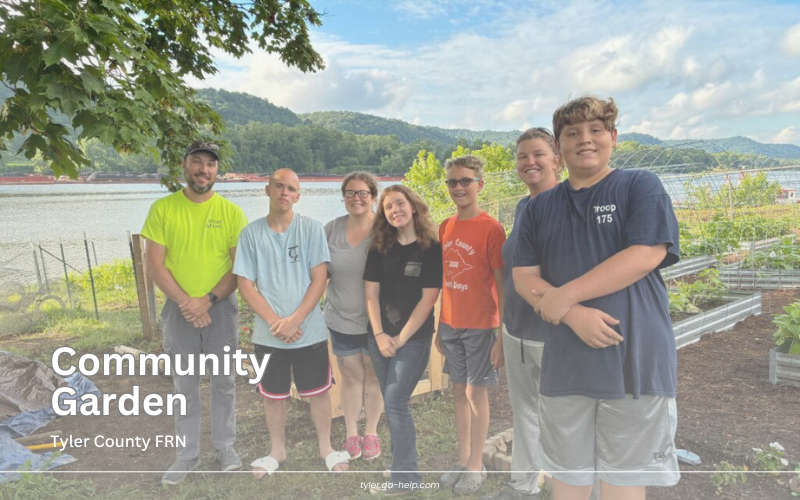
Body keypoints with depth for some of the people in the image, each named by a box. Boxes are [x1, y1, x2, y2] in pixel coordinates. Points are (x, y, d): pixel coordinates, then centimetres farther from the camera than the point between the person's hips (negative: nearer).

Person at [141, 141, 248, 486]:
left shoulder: (232, 212, -5)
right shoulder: (162, 209, -4)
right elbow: (154, 265, -6)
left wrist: (208, 300, -16)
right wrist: (185, 302, -14)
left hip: (221, 307, 0)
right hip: (179, 309, 0)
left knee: (224, 381, 12)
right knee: (185, 385, 12)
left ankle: (225, 445, 30)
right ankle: (187, 454, 27)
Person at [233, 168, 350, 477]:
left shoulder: (312, 229, -4)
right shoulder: (250, 233, -2)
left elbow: (319, 280, -7)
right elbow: (246, 285, -4)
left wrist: (295, 320, -15)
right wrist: (275, 322, -14)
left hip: (310, 332, -1)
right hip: (268, 334, 1)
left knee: (318, 392, 12)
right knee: (272, 395, 15)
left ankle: (326, 447, 32)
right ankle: (277, 450, 36)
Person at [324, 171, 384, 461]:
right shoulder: (332, 229, -1)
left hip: (376, 321, -2)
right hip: (342, 319, 2)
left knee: (374, 376, 14)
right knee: (351, 375, 16)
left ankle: (371, 432, 33)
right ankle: (351, 433, 33)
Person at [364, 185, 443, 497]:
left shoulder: (432, 248, -8)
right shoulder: (379, 248, 5)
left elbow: (428, 298, -10)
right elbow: (371, 294, 3)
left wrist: (401, 338, -11)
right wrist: (379, 335, -7)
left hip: (414, 338, -4)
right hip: (379, 336, 5)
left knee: (396, 402, -7)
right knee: (391, 403, 10)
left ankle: (405, 477, 6)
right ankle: (402, 464, 26)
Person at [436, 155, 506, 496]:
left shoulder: (491, 228, -12)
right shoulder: (445, 227, 5)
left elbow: (503, 286, -12)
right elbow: (445, 279, 10)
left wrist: (503, 334, -14)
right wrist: (440, 325, 10)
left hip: (480, 325, -5)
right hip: (450, 324, 6)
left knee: (477, 392, 6)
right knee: (458, 390, 14)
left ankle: (476, 465, 22)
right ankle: (463, 459, 29)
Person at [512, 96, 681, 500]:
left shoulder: (641, 187, 1)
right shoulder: (540, 207, 10)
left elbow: (645, 255, -13)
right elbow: (524, 277, 3)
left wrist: (564, 296, -13)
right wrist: (573, 315, -14)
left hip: (634, 363, -3)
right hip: (563, 365, 3)